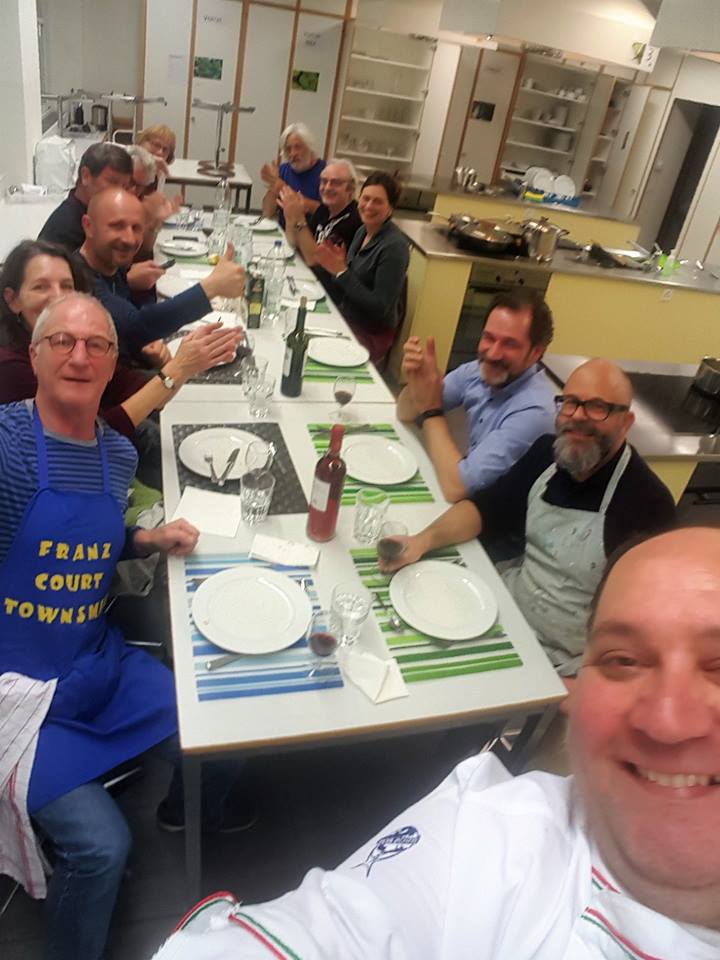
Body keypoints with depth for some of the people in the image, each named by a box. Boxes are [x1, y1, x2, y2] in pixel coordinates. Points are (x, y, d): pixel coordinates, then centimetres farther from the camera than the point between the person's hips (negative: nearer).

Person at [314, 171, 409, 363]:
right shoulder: (362, 231, 5)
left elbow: (380, 307, -23)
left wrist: (341, 271, -22)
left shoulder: (395, 246, -19)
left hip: (371, 333, -7)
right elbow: (352, 279, 12)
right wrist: (336, 265, -9)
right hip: (346, 318, 7)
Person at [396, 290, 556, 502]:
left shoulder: (533, 411, -29)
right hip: (471, 495, 6)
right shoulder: (478, 370, -9)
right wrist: (415, 382, -20)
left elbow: (456, 487, -32)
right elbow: (405, 414, 2)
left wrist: (431, 408, -24)